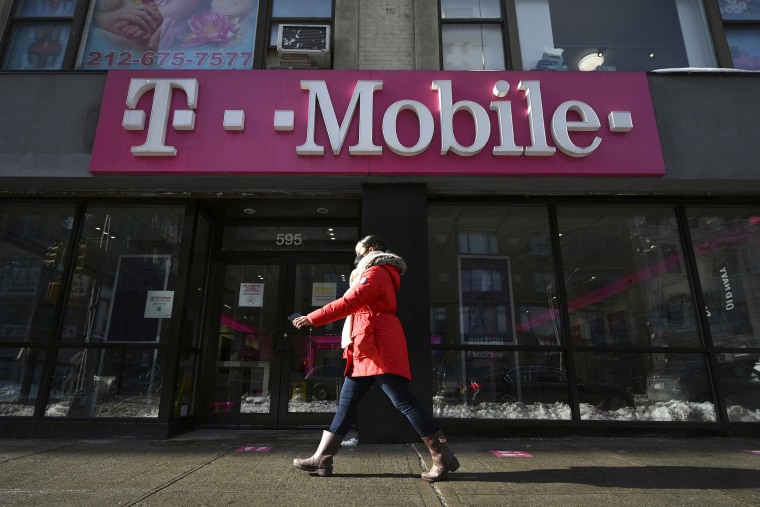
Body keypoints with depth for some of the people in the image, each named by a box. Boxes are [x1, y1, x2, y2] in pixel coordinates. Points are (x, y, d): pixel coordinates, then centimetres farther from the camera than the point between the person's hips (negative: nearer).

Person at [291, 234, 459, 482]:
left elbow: (350, 302, -18)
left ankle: (443, 457, -1)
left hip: (380, 349, -11)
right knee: (347, 402, 9)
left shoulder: (375, 271, -6)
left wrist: (312, 318, -16)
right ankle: (322, 458, 14)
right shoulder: (374, 274, 27)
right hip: (368, 351, 11)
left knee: (404, 402, -9)